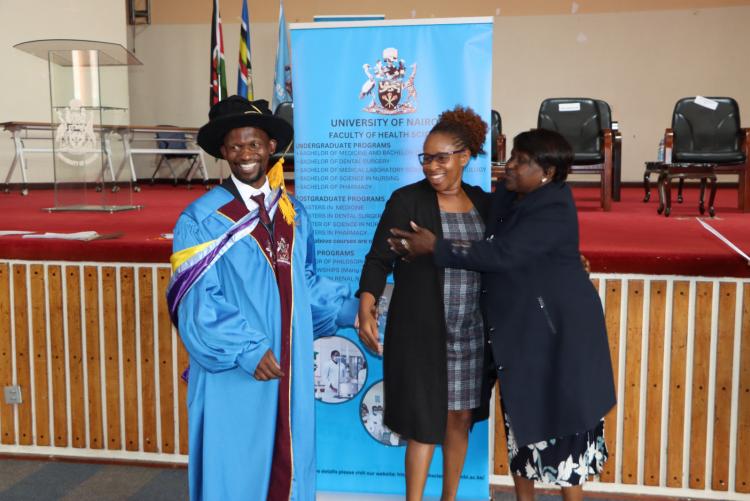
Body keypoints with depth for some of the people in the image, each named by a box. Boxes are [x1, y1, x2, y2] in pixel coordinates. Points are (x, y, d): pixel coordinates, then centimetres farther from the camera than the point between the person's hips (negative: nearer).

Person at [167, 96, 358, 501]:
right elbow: (198, 302, -13)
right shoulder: (202, 218, -9)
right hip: (232, 372, -5)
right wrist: (246, 351, -20)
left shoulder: (294, 214, 8)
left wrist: (350, 309, 4)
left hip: (289, 369, 5)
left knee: (287, 461, 16)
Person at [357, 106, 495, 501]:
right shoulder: (406, 200, -5)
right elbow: (380, 257, -8)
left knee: (460, 418, 13)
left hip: (471, 333, 4)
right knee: (424, 423, 0)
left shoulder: (482, 202, 7)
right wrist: (367, 303, -22)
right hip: (421, 333, -4)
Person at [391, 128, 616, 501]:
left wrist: (436, 247, -24)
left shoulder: (555, 210, -20)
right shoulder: (505, 196, 5)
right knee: (522, 417, 16)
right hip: (518, 329, 8)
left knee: (561, 417, 1)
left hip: (557, 330, -8)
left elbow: (502, 254, -28)